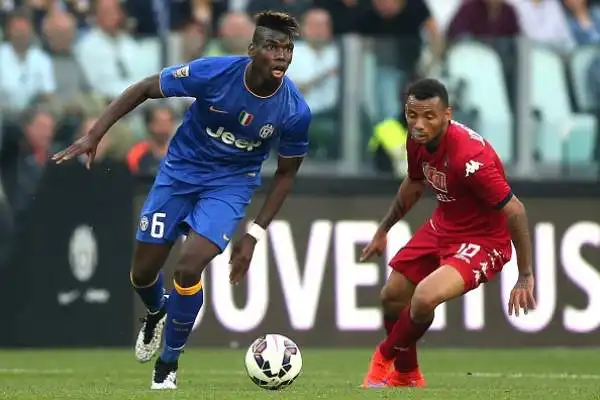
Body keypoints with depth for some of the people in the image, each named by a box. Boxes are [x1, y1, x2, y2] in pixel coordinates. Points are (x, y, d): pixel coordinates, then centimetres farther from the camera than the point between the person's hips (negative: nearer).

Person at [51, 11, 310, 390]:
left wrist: (254, 235, -8)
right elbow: (144, 89, -11)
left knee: (188, 268, -20)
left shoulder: (295, 111, -22)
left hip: (230, 184, -1)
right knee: (143, 273, 7)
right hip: (180, 172, 1)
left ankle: (169, 363, 4)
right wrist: (95, 135, -16)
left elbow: (286, 173, -5)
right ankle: (157, 313, 47)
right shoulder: (212, 73, -27)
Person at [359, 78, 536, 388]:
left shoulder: (469, 157, -34)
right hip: (442, 226, 8)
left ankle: (386, 357, 4)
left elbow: (515, 211, -26)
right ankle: (406, 376, 41)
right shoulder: (417, 141, -10)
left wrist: (525, 277, -21)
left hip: (482, 240, -8)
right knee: (391, 296, 14)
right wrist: (383, 230, 24)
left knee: (424, 298, -28)